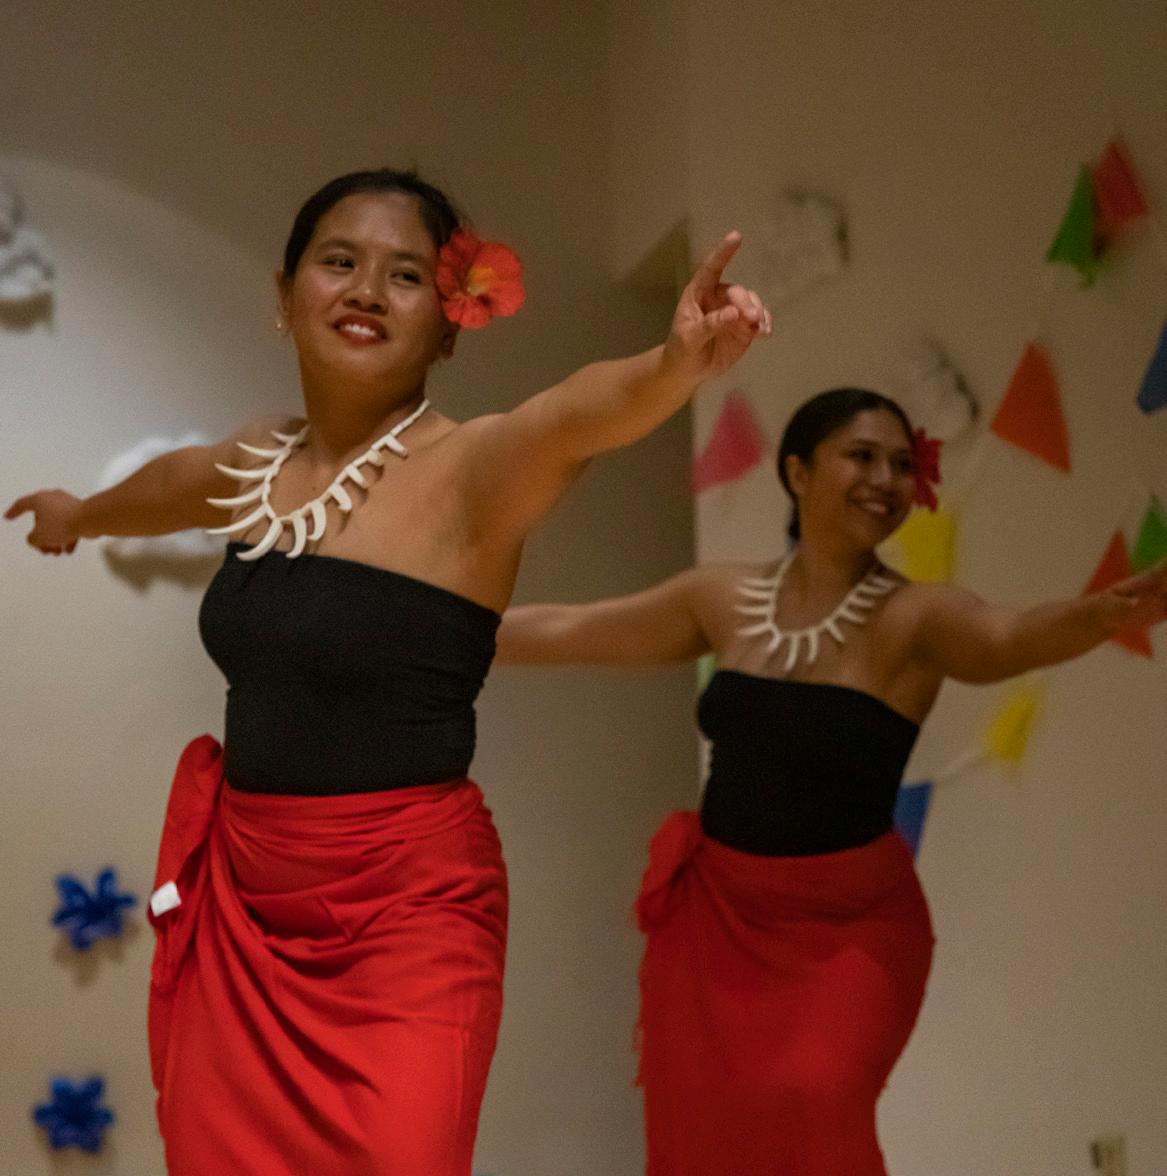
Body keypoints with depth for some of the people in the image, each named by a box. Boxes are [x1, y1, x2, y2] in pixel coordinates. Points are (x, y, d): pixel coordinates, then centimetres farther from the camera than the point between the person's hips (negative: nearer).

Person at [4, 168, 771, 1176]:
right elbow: (157, 490, 29)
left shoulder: (472, 470, -13)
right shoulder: (248, 466, 6)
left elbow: (576, 416, -35)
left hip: (409, 904, -6)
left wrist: (677, 364, -57)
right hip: (236, 898, 6)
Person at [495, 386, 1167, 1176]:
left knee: (810, 1105, -23)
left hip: (853, 921, -4)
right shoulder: (724, 599, 1)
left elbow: (1013, 637, -33)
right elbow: (563, 632, 12)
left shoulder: (914, 619, -11)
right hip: (716, 911, 4)